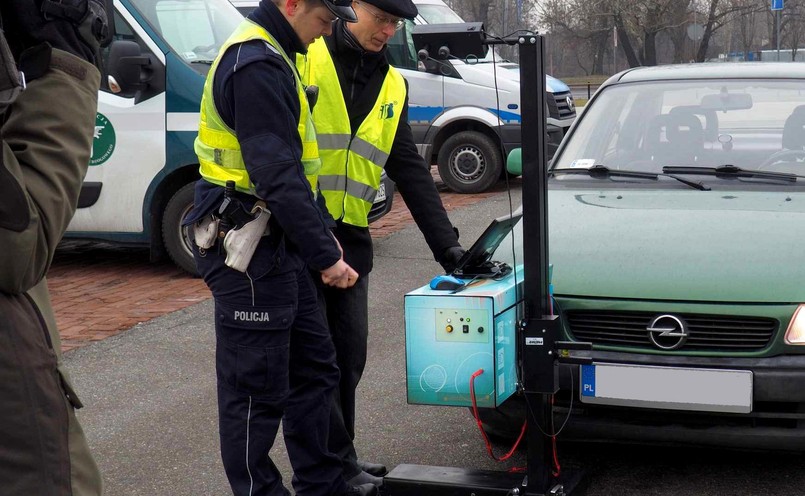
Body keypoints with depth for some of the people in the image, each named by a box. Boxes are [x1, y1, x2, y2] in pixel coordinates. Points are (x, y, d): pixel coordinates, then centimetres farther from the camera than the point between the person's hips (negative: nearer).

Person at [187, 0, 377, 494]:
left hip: (277, 246, 11)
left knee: (315, 368, 17)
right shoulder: (257, 65, -19)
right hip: (250, 249, -11)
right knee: (257, 389, 0)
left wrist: (323, 232, 17)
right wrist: (325, 255, -19)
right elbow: (277, 175, -24)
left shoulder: (269, 59, 15)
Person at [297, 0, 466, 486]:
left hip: (350, 240, 6)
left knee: (350, 357, 10)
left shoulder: (392, 85, 12)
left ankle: (336, 462, 24)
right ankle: (340, 464, 7)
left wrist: (446, 244, 4)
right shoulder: (303, 57, -6)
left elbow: (411, 171, 11)